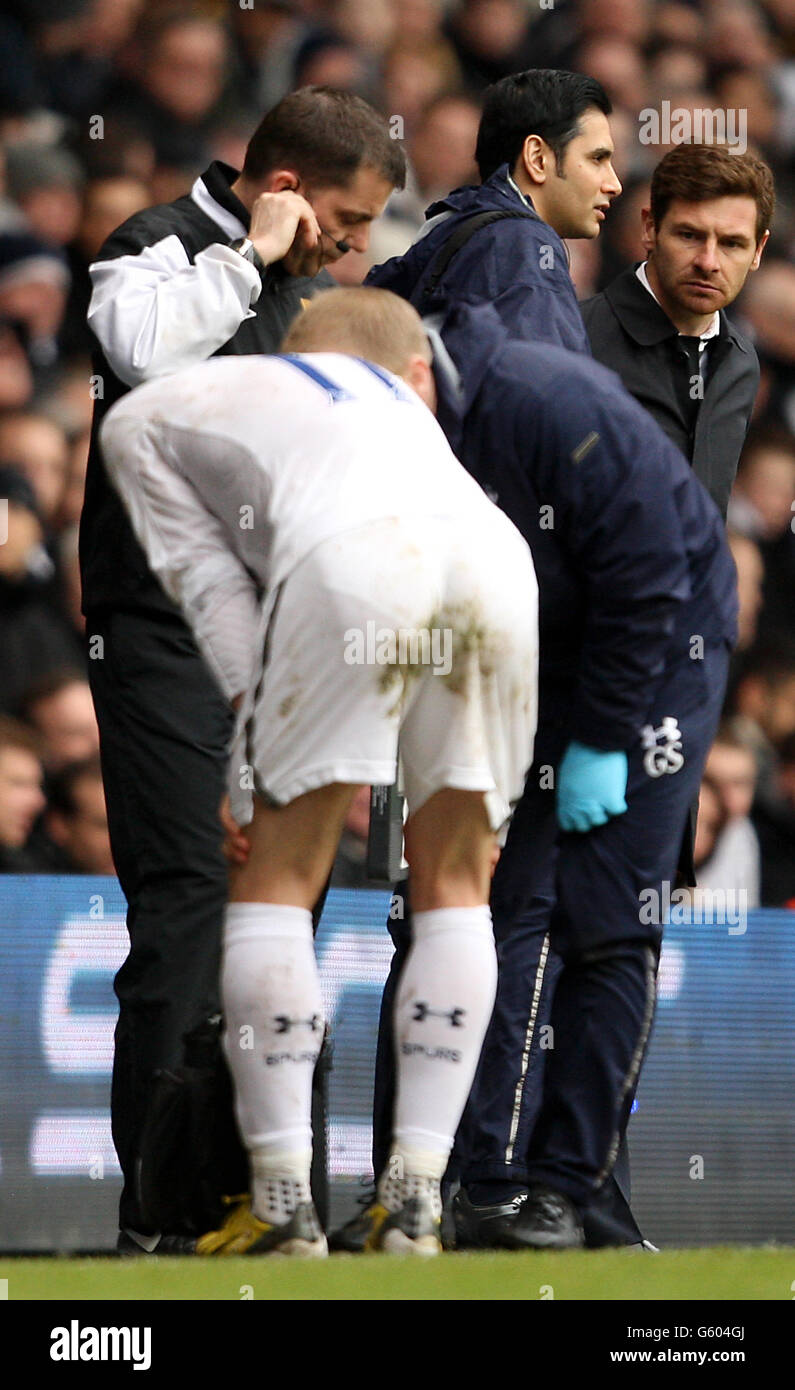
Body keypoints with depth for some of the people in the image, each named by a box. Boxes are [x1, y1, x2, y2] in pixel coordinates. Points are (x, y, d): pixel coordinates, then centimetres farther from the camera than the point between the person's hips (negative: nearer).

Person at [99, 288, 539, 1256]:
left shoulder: (142, 419, 30)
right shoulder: (387, 398, 41)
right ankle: (413, 1201, 9)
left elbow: (206, 581, 19)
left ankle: (284, 1202, 2)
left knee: (275, 881, 8)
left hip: (351, 561, -4)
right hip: (494, 557, 4)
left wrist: (255, 737, 12)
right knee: (454, 887, 16)